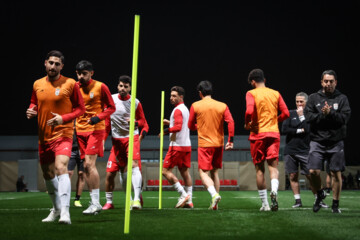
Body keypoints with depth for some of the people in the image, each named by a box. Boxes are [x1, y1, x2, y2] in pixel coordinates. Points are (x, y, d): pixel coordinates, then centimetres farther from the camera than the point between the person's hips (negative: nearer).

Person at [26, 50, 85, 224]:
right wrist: (31, 111, -1)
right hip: (44, 136, 6)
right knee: (47, 174, 15)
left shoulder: (70, 84, -6)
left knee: (61, 168, -24)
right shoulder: (37, 84, 7)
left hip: (63, 134, -6)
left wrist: (63, 118, -17)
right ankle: (56, 208, 34)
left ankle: (65, 212, -28)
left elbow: (80, 108, -3)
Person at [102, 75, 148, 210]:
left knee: (134, 165, -23)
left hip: (132, 138, -2)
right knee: (110, 173, 0)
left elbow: (143, 121, 9)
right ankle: (109, 202, 17)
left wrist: (136, 123, -12)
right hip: (116, 140, 2)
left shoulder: (135, 103, 0)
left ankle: (137, 199, -29)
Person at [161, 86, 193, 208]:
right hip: (186, 145, 9)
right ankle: (189, 201, 8)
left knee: (165, 171, -5)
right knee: (185, 172, 9)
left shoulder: (177, 110, -12)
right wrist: (170, 122, 19)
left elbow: (178, 127, -23)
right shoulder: (185, 109, 17)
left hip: (177, 146, -9)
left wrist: (166, 130, -12)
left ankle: (183, 194, -10)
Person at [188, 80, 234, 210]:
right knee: (215, 172, 14)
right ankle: (214, 204, 14)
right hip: (219, 144, 4)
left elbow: (190, 126, 5)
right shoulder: (222, 106, 4)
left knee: (203, 173, -2)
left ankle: (214, 194, -28)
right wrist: (231, 140, -6)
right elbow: (230, 122, -7)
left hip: (204, 144, -4)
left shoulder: (195, 106, -2)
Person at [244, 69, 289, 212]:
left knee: (260, 169, 6)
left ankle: (265, 204, 9)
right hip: (274, 133, 2)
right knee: (273, 166, -1)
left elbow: (249, 111, -19)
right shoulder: (275, 94, 10)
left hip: (257, 134, -2)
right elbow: (285, 113, 5)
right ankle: (274, 191, -31)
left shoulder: (251, 94, -2)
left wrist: (247, 124, -2)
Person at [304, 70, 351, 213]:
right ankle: (320, 194, 21)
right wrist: (323, 114, -15)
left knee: (336, 173, 1)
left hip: (336, 142, 0)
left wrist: (330, 113, -17)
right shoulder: (314, 98, 8)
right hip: (317, 141, 0)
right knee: (313, 171, -8)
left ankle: (335, 204, 14)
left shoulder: (342, 98, 6)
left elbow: (345, 118, -6)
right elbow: (309, 117, -3)